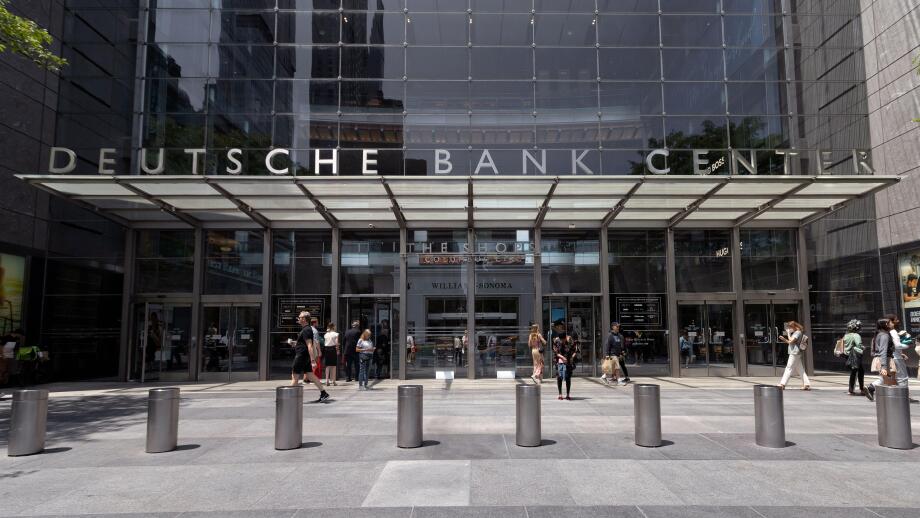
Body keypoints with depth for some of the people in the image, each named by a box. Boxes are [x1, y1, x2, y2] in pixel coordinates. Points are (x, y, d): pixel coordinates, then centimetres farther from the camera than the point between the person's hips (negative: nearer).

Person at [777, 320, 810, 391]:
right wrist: (784, 339, 14)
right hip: (795, 353, 10)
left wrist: (788, 334, -6)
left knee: (789, 368, -10)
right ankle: (807, 384, 9)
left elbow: (791, 341, -18)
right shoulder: (795, 333, 19)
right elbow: (790, 342, 25)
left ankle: (782, 384, -11)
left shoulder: (798, 332, -10)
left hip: (795, 353, -10)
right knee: (801, 369, 9)